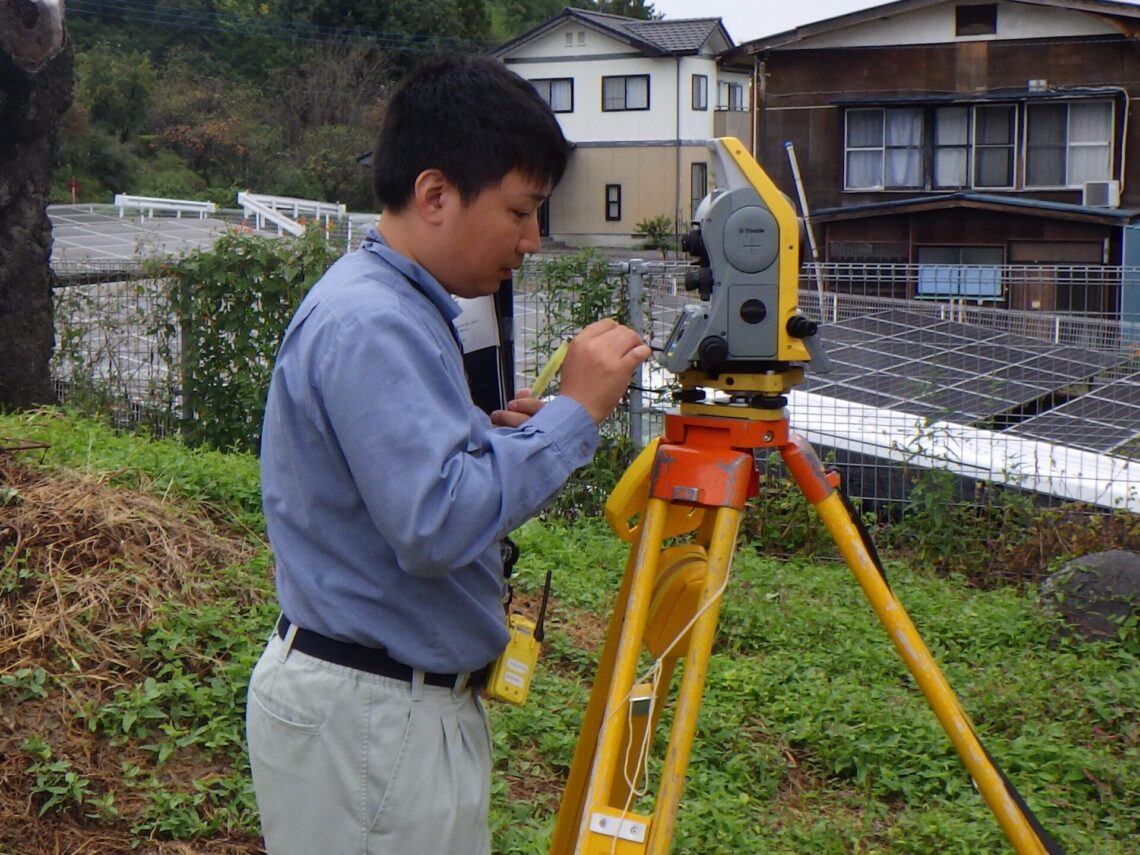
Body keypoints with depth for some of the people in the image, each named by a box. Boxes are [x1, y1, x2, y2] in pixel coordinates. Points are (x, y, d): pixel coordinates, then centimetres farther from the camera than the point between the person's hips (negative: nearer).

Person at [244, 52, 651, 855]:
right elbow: (436, 526, -30)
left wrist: (492, 431, 1)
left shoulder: (400, 306, 9)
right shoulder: (368, 323, -22)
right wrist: (573, 413, -22)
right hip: (364, 718, -10)